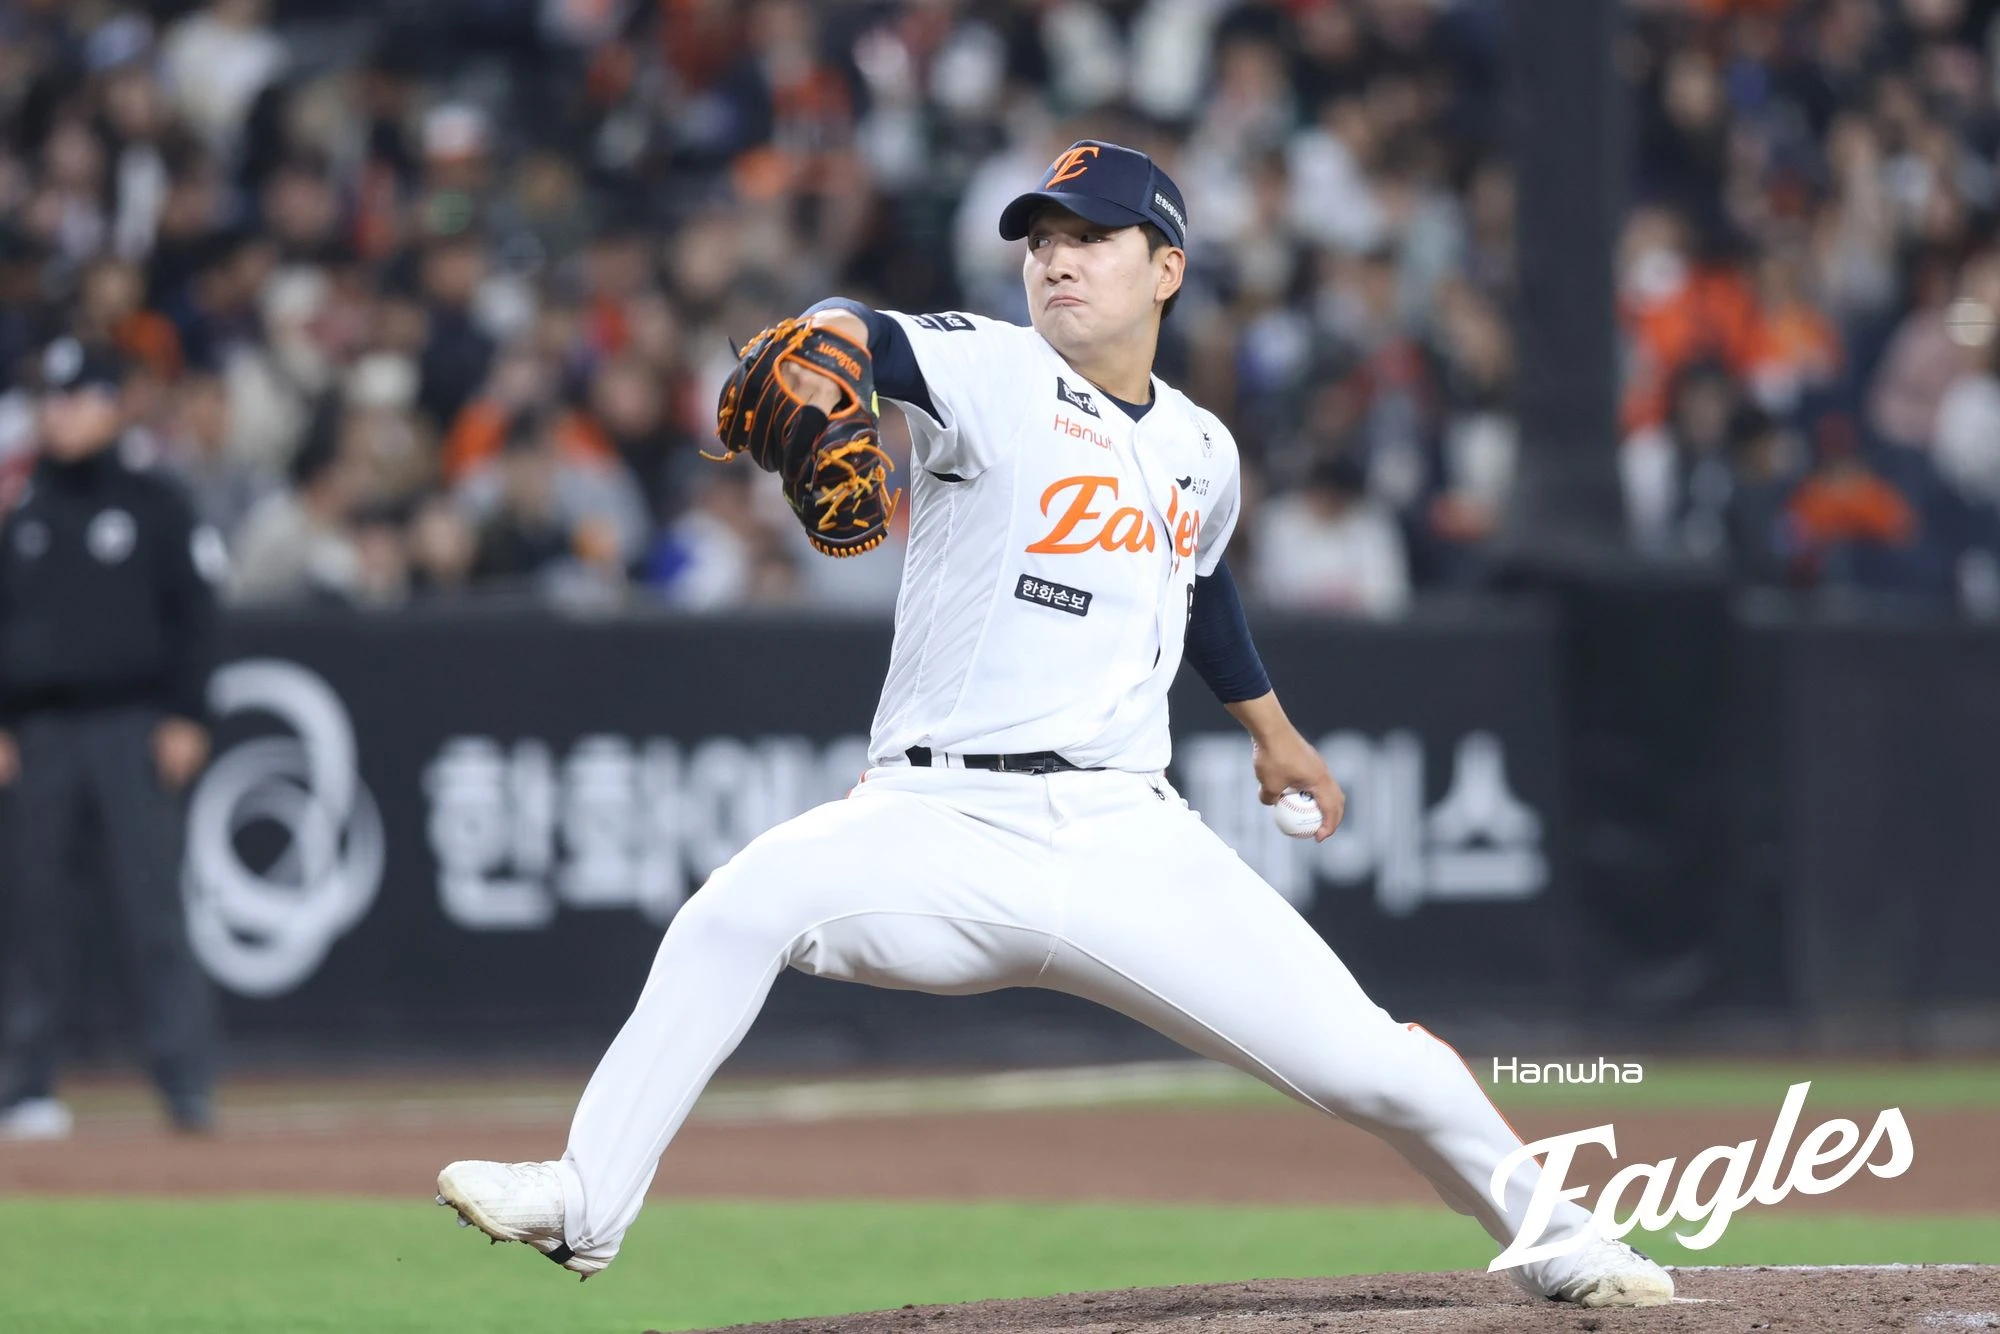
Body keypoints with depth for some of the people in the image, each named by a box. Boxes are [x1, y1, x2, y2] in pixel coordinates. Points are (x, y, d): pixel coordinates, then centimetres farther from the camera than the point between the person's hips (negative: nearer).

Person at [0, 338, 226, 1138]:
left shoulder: (154, 505, 4)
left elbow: (192, 615, 1)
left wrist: (184, 717, -7)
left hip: (130, 727, -4)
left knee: (153, 903, -11)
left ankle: (185, 1079, -13)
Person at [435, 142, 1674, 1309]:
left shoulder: (1201, 453, 13)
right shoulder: (990, 374, -2)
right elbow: (871, 341, -24)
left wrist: (1271, 728, 43)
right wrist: (821, 348, -47)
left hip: (1128, 840, 3)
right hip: (942, 822, -3)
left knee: (1372, 1065, -6)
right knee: (747, 902, -31)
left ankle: (1557, 1239, 19)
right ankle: (589, 1204, -23)